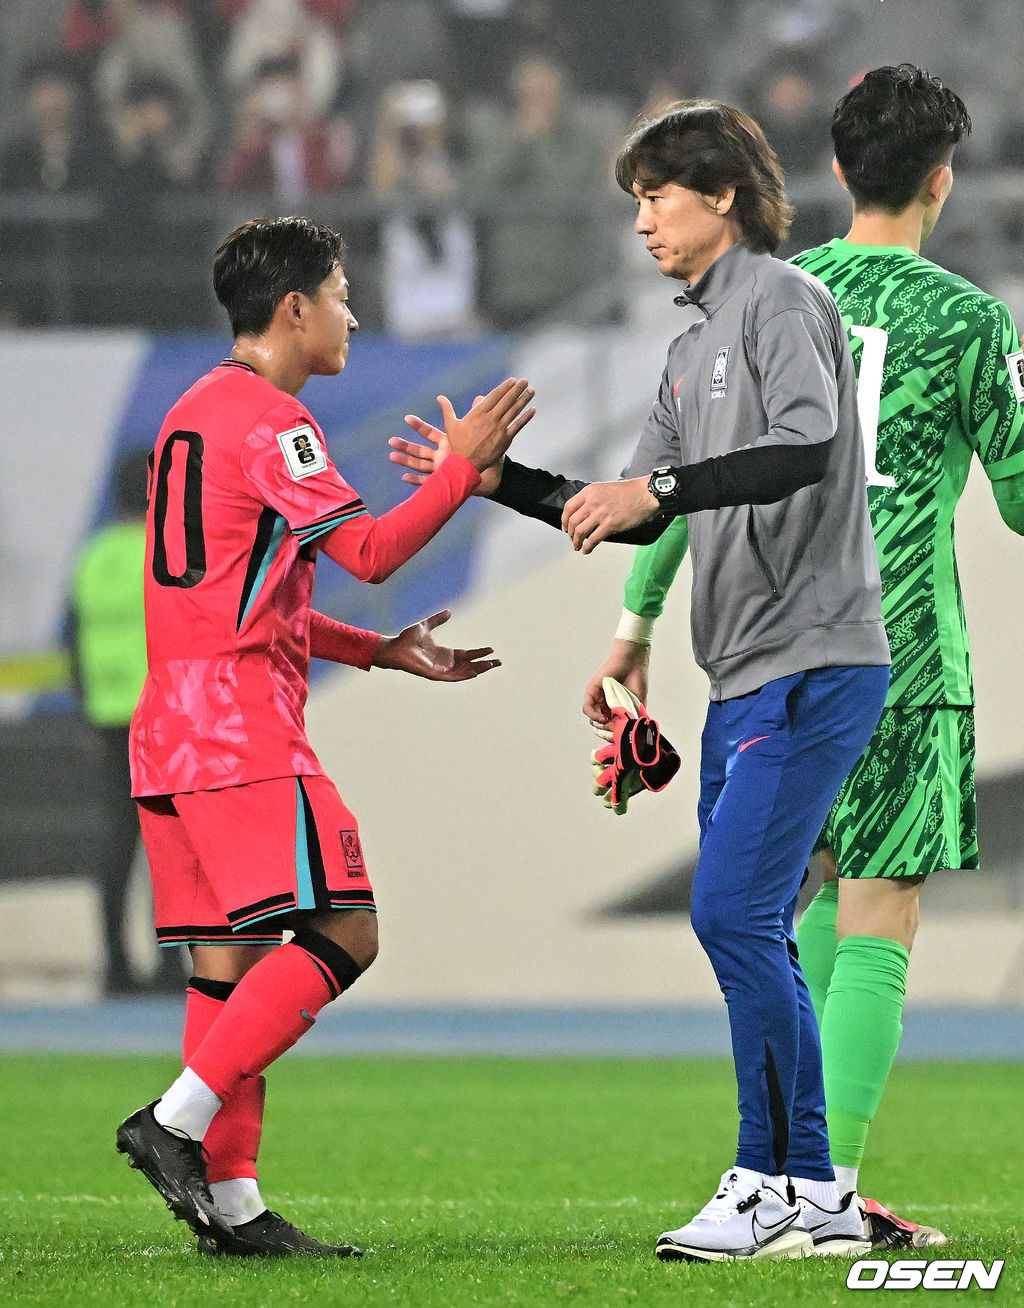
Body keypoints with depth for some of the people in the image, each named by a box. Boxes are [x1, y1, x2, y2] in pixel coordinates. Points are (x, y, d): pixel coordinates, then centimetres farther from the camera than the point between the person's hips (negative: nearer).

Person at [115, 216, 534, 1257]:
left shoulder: (192, 415, 21)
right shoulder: (269, 419, -9)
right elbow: (370, 552, -13)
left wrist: (380, 651, 22)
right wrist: (462, 468, -2)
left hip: (174, 733, 10)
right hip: (241, 731, -10)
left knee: (232, 958, 7)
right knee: (341, 932, -11)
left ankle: (230, 1200, 3)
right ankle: (179, 1121, -16)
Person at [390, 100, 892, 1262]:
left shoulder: (781, 300, -7)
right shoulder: (695, 346, 21)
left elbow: (807, 445, -24)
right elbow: (641, 517, 24)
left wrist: (659, 486, -27)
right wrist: (497, 481, 17)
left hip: (813, 664, -10)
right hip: (745, 678, 10)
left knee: (735, 912, -14)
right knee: (744, 929, 8)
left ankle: (779, 1181, -9)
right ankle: (811, 1200, 12)